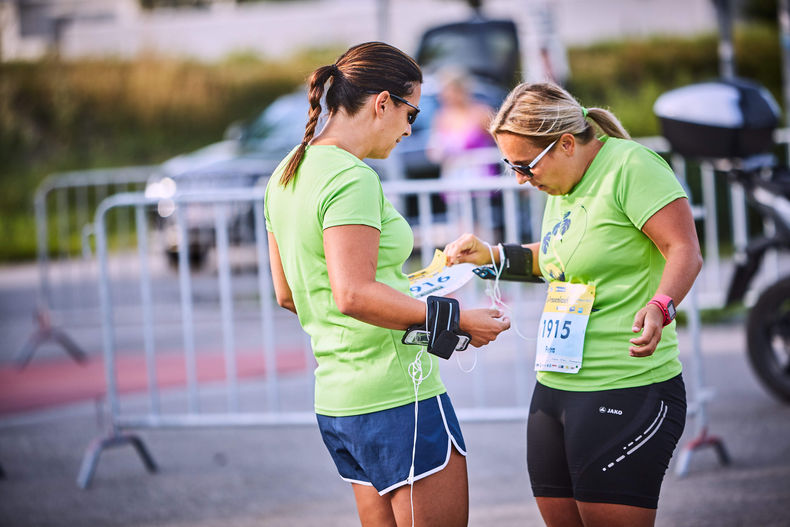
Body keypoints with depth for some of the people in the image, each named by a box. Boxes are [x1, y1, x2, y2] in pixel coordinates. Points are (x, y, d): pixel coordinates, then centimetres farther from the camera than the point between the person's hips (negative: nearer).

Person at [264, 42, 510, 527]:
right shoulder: (352, 180, -16)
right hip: (396, 394, -9)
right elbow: (353, 294, -25)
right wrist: (457, 320, -19)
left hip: (336, 397, 9)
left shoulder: (287, 176, 13)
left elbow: (288, 295, 20)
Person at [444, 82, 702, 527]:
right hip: (555, 387, 9)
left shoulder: (630, 165, -12)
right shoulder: (563, 185, 16)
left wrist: (659, 307, -35)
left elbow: (685, 251, -19)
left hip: (626, 392, -9)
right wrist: (492, 256, 21)